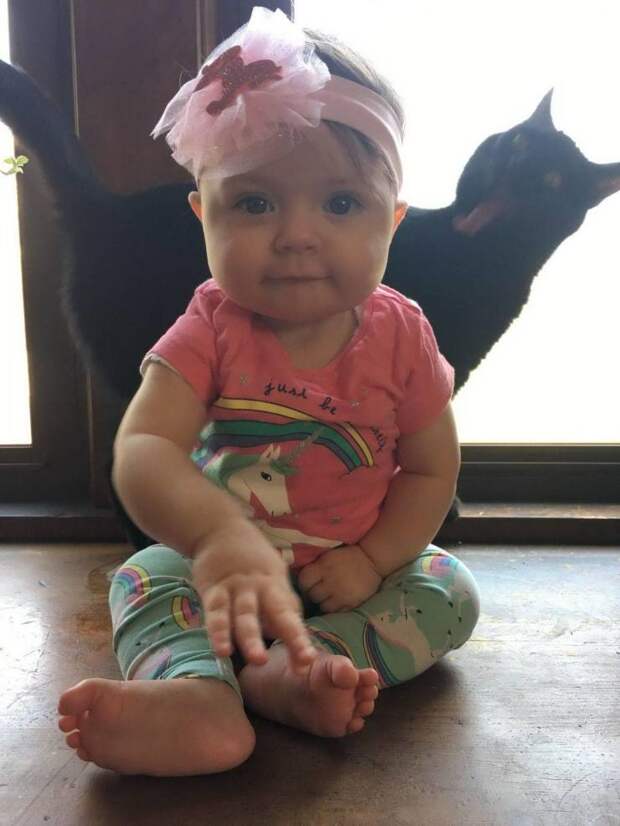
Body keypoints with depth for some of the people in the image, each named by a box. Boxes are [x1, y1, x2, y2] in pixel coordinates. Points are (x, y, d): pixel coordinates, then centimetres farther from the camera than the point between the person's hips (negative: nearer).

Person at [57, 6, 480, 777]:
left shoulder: (401, 336, -13)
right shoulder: (211, 329, -18)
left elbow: (432, 468, -3)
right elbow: (142, 451, -34)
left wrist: (370, 559, -18)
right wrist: (219, 536, -54)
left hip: (355, 565, 1)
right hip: (220, 558, 0)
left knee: (451, 595, -18)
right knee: (144, 578, -18)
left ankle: (288, 670, -32)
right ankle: (197, 697, -44)